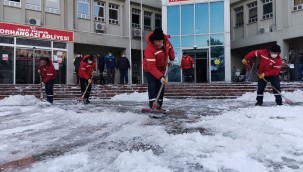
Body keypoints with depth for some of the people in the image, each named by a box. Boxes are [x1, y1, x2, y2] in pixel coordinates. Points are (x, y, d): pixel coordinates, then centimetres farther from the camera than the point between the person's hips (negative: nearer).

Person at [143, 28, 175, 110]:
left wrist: (172, 59, 3)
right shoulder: (149, 49, -35)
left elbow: (170, 48, 10)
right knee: (152, 86, -19)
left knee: (161, 88, 5)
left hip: (161, 69, 6)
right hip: (150, 70, -6)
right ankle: (153, 105, -20)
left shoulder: (166, 41, -16)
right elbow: (151, 67, -39)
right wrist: (160, 77, -44)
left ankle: (159, 106, 12)